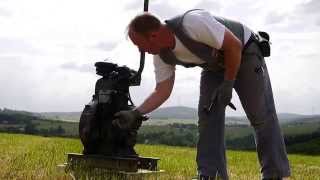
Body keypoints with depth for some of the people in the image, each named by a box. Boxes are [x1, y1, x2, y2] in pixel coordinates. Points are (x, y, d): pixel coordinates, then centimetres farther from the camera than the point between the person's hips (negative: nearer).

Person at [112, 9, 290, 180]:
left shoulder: (192, 23, -37)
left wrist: (227, 84, -24)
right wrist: (135, 114, -19)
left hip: (245, 53, -6)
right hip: (215, 66, 7)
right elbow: (162, 91, -9)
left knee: (261, 115, -7)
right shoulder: (162, 56, -13)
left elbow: (234, 45, -30)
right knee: (208, 115, -6)